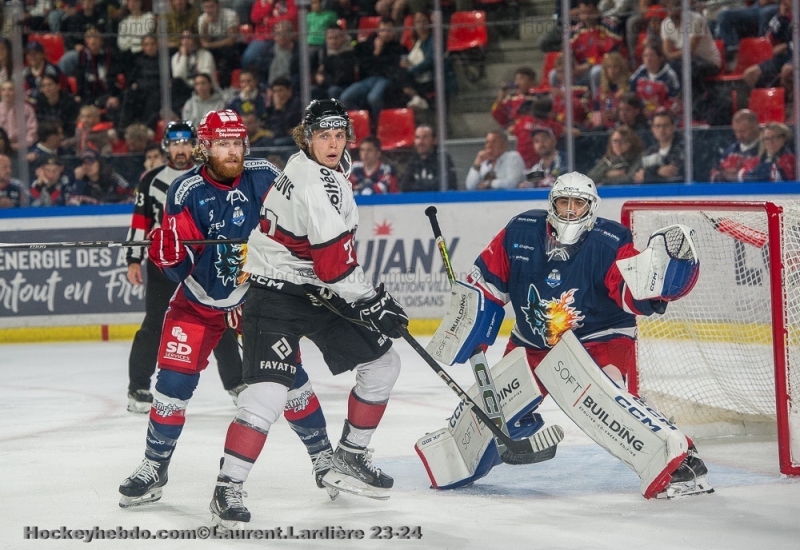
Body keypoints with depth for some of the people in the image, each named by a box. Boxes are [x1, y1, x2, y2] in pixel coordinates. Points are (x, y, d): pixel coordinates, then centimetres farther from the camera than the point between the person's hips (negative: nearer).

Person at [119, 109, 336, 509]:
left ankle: (323, 457, 12)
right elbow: (177, 267, -16)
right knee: (173, 380, -6)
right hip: (200, 300, 0)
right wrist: (166, 249, -36)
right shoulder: (186, 192, -16)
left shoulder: (264, 178, -13)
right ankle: (154, 469, 7)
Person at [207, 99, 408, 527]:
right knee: (267, 392, -22)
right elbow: (334, 263, -27)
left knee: (381, 364, 13)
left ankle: (349, 460, 23)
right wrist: (371, 303, -20)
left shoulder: (329, 169, 9)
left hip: (317, 294, 10)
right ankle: (228, 488, -17)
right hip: (276, 296, -10)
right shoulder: (317, 184, -23)